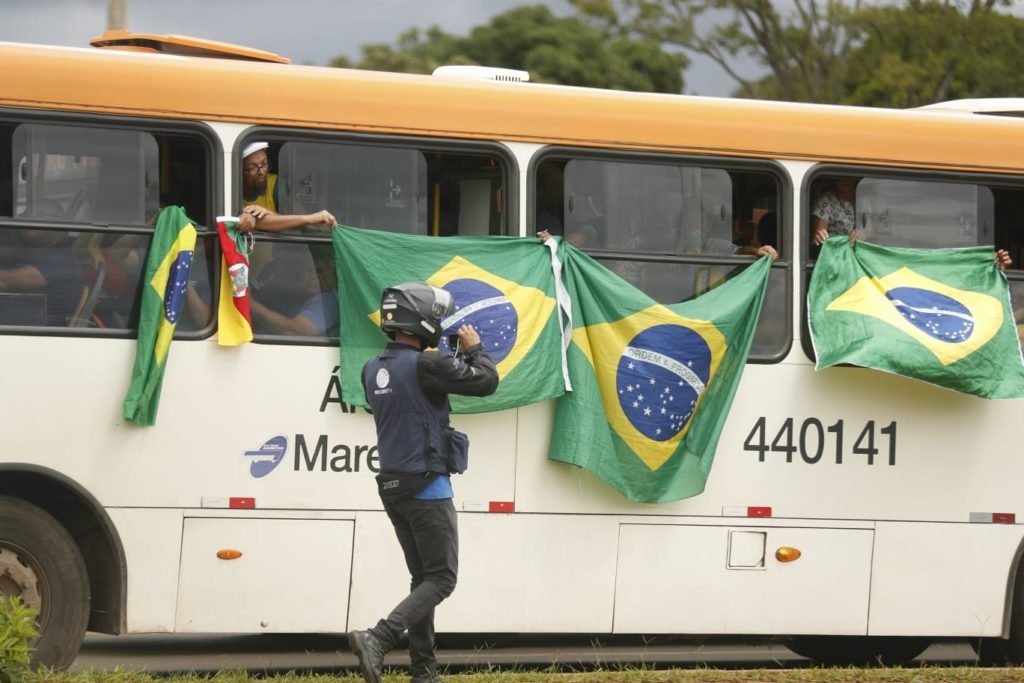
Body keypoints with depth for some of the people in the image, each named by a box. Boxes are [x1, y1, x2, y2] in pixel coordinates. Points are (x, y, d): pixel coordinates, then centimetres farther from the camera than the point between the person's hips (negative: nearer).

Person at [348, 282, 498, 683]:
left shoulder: (373, 370, 7)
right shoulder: (426, 366, -17)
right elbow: (486, 382, -12)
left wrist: (457, 357, 20)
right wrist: (474, 348, 6)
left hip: (393, 486, 8)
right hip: (427, 487, -8)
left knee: (423, 578, 14)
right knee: (441, 579, -3)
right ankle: (378, 640, -20)